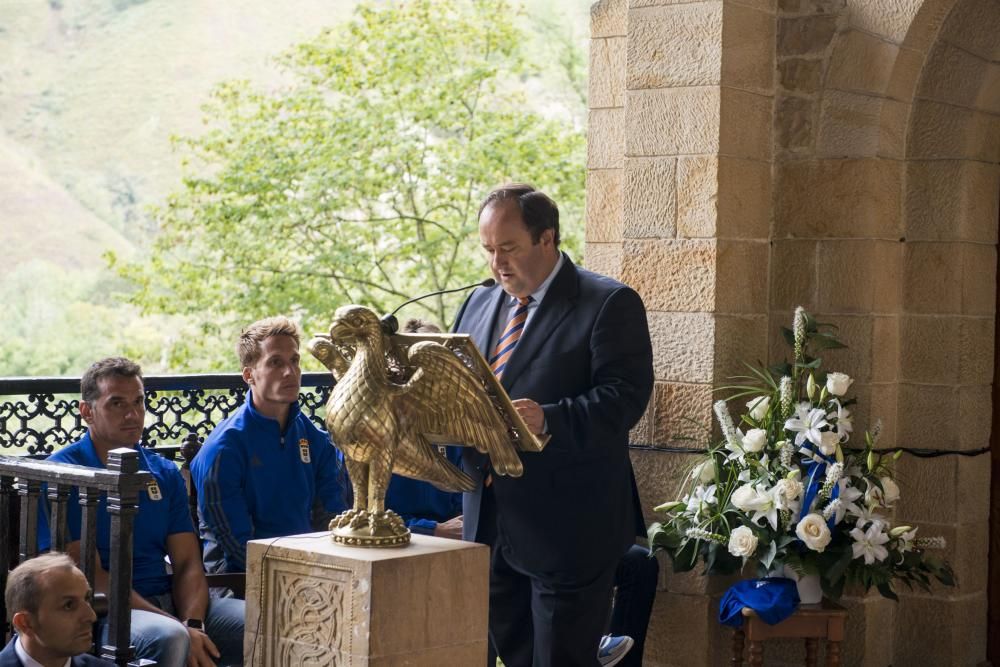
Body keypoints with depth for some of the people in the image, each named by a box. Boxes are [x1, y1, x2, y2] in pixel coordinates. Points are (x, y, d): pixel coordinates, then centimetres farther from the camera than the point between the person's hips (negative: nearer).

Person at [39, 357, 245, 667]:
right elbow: (90, 577, -10)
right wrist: (180, 629, -18)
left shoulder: (165, 473, 15)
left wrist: (192, 625, -14)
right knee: (169, 637, -36)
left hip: (168, 601, 5)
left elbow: (187, 563, 8)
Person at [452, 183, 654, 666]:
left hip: (568, 531, -6)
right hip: (489, 525, 7)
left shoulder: (610, 304, -7)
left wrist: (549, 419, -31)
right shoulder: (478, 305, 15)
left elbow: (624, 396, -17)